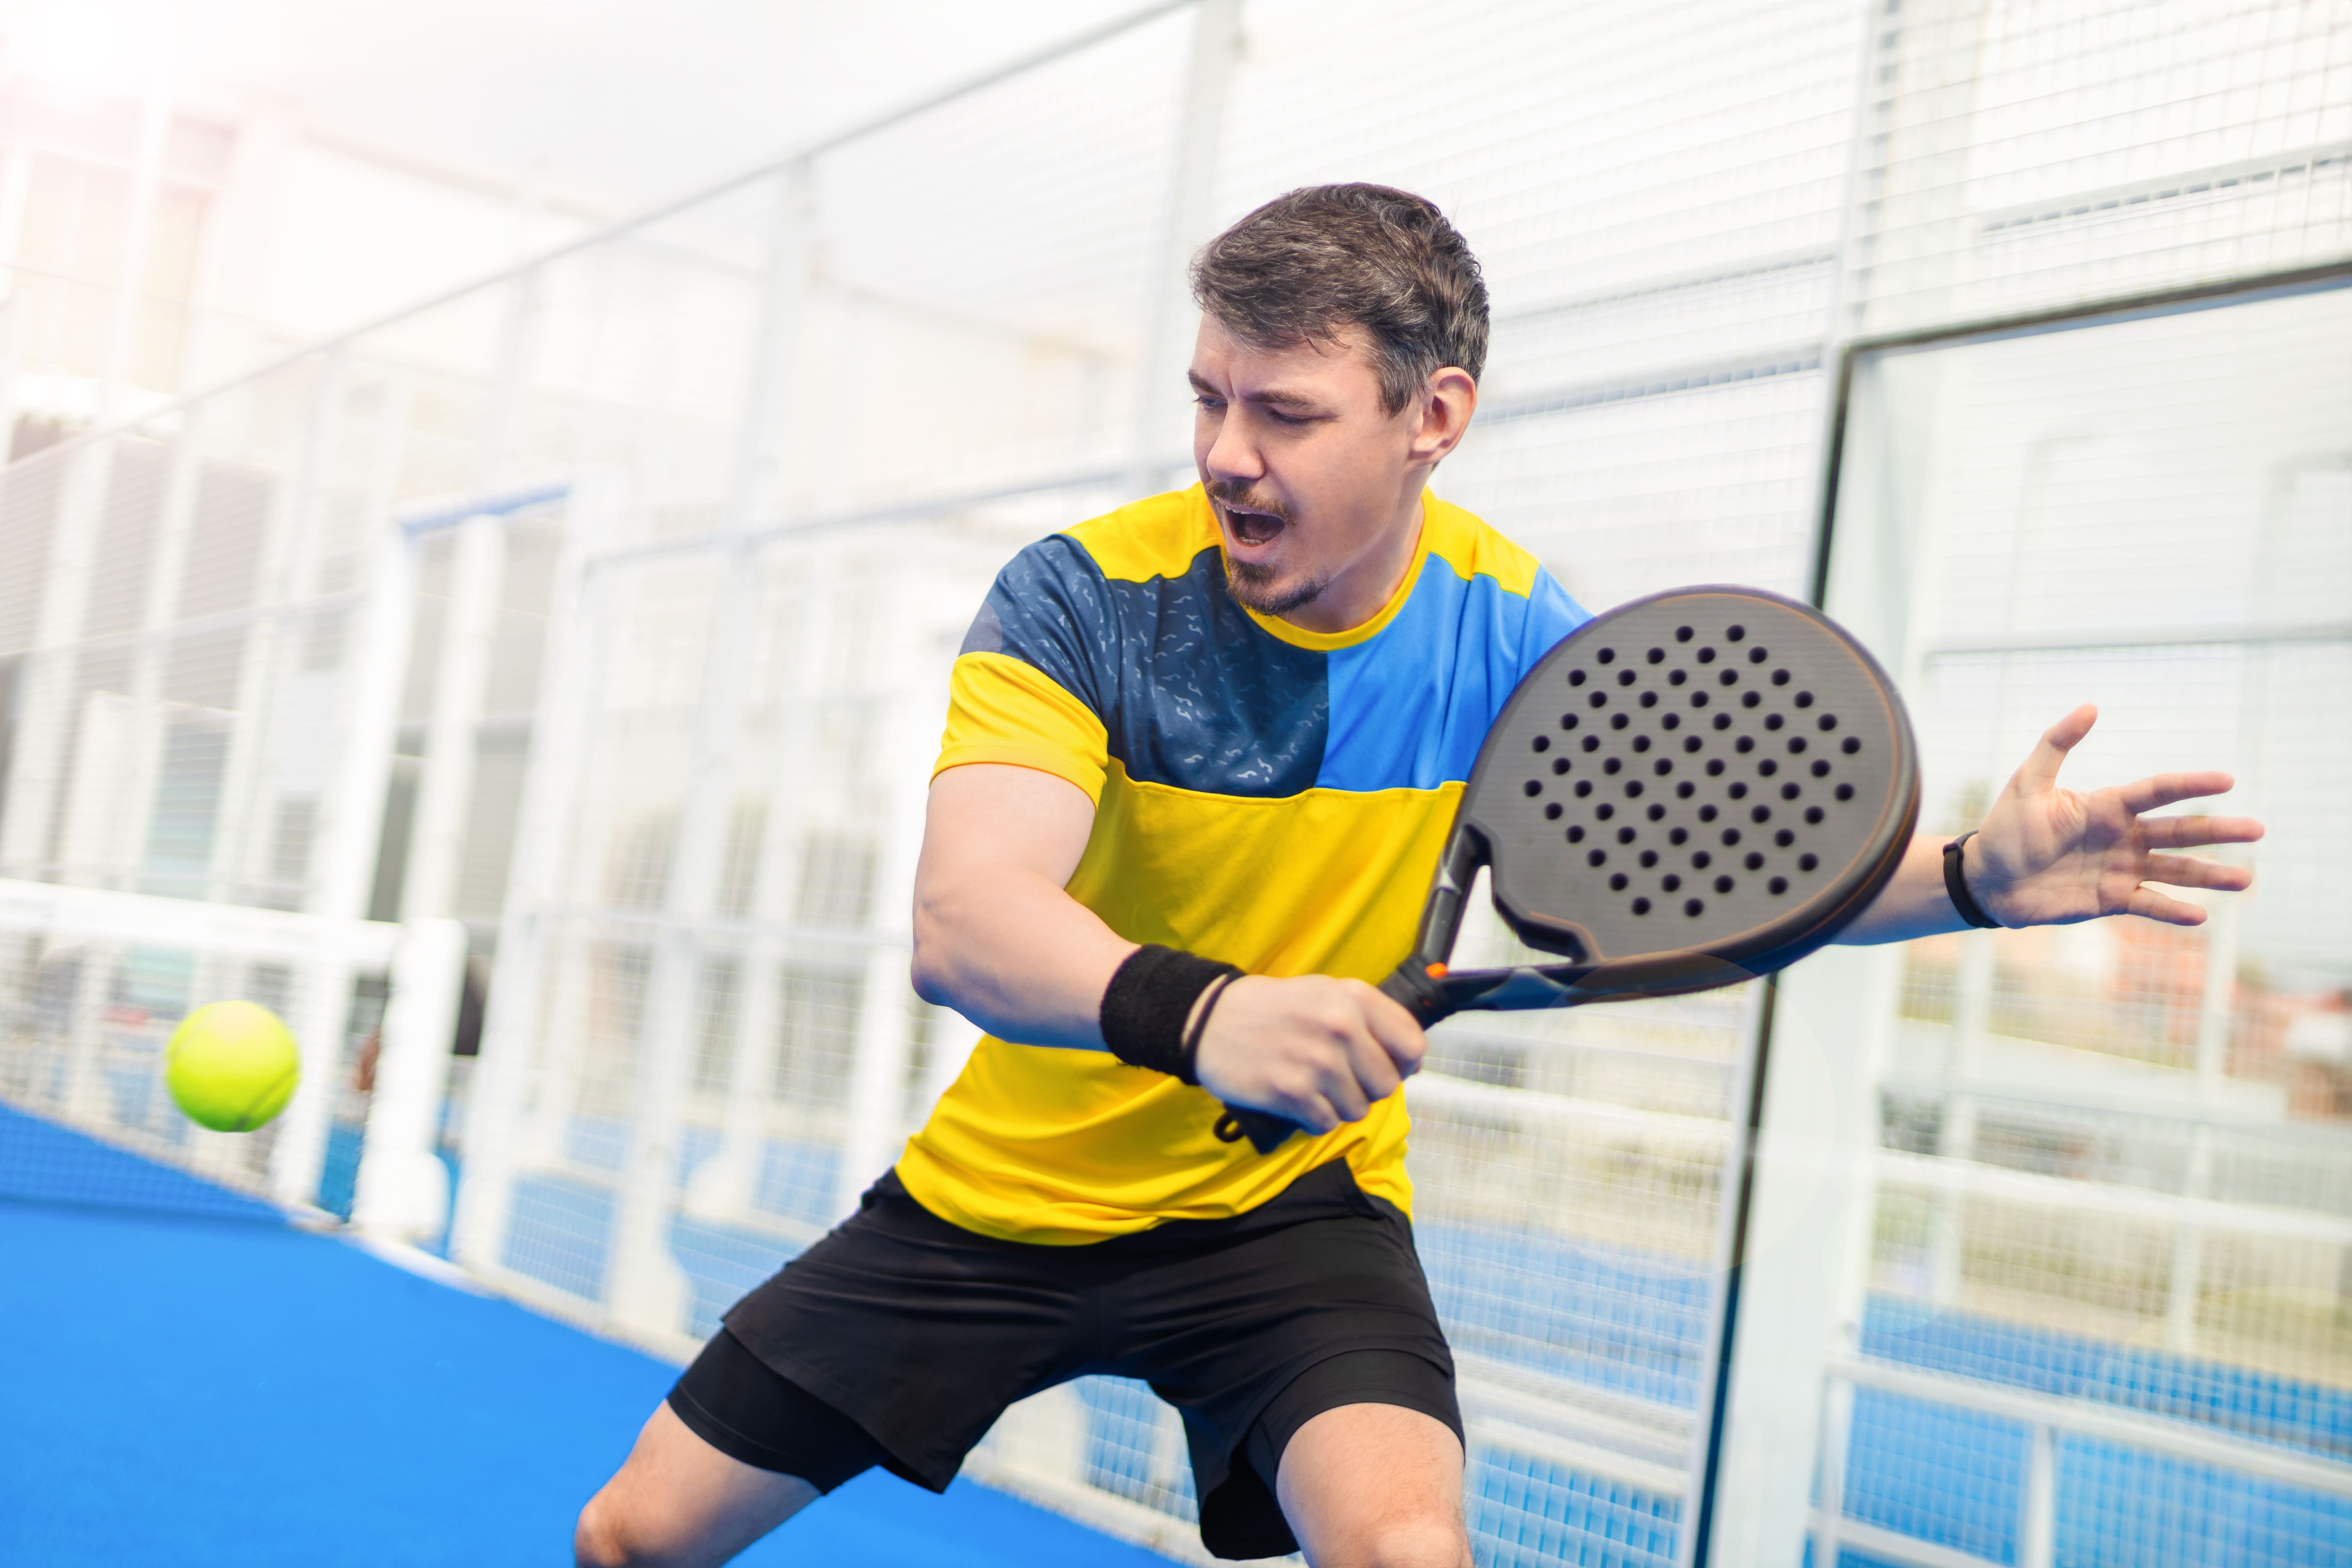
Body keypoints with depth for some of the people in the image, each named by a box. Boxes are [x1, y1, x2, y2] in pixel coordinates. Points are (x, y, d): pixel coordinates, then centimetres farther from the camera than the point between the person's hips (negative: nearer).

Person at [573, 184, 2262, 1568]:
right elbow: (962, 922, -34)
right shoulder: (1084, 598, -20)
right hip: (1000, 1195, 0)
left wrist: (1974, 875, -20)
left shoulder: (1502, 628, -11)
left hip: (1290, 1205, 0)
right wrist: (1193, 1011, -55)